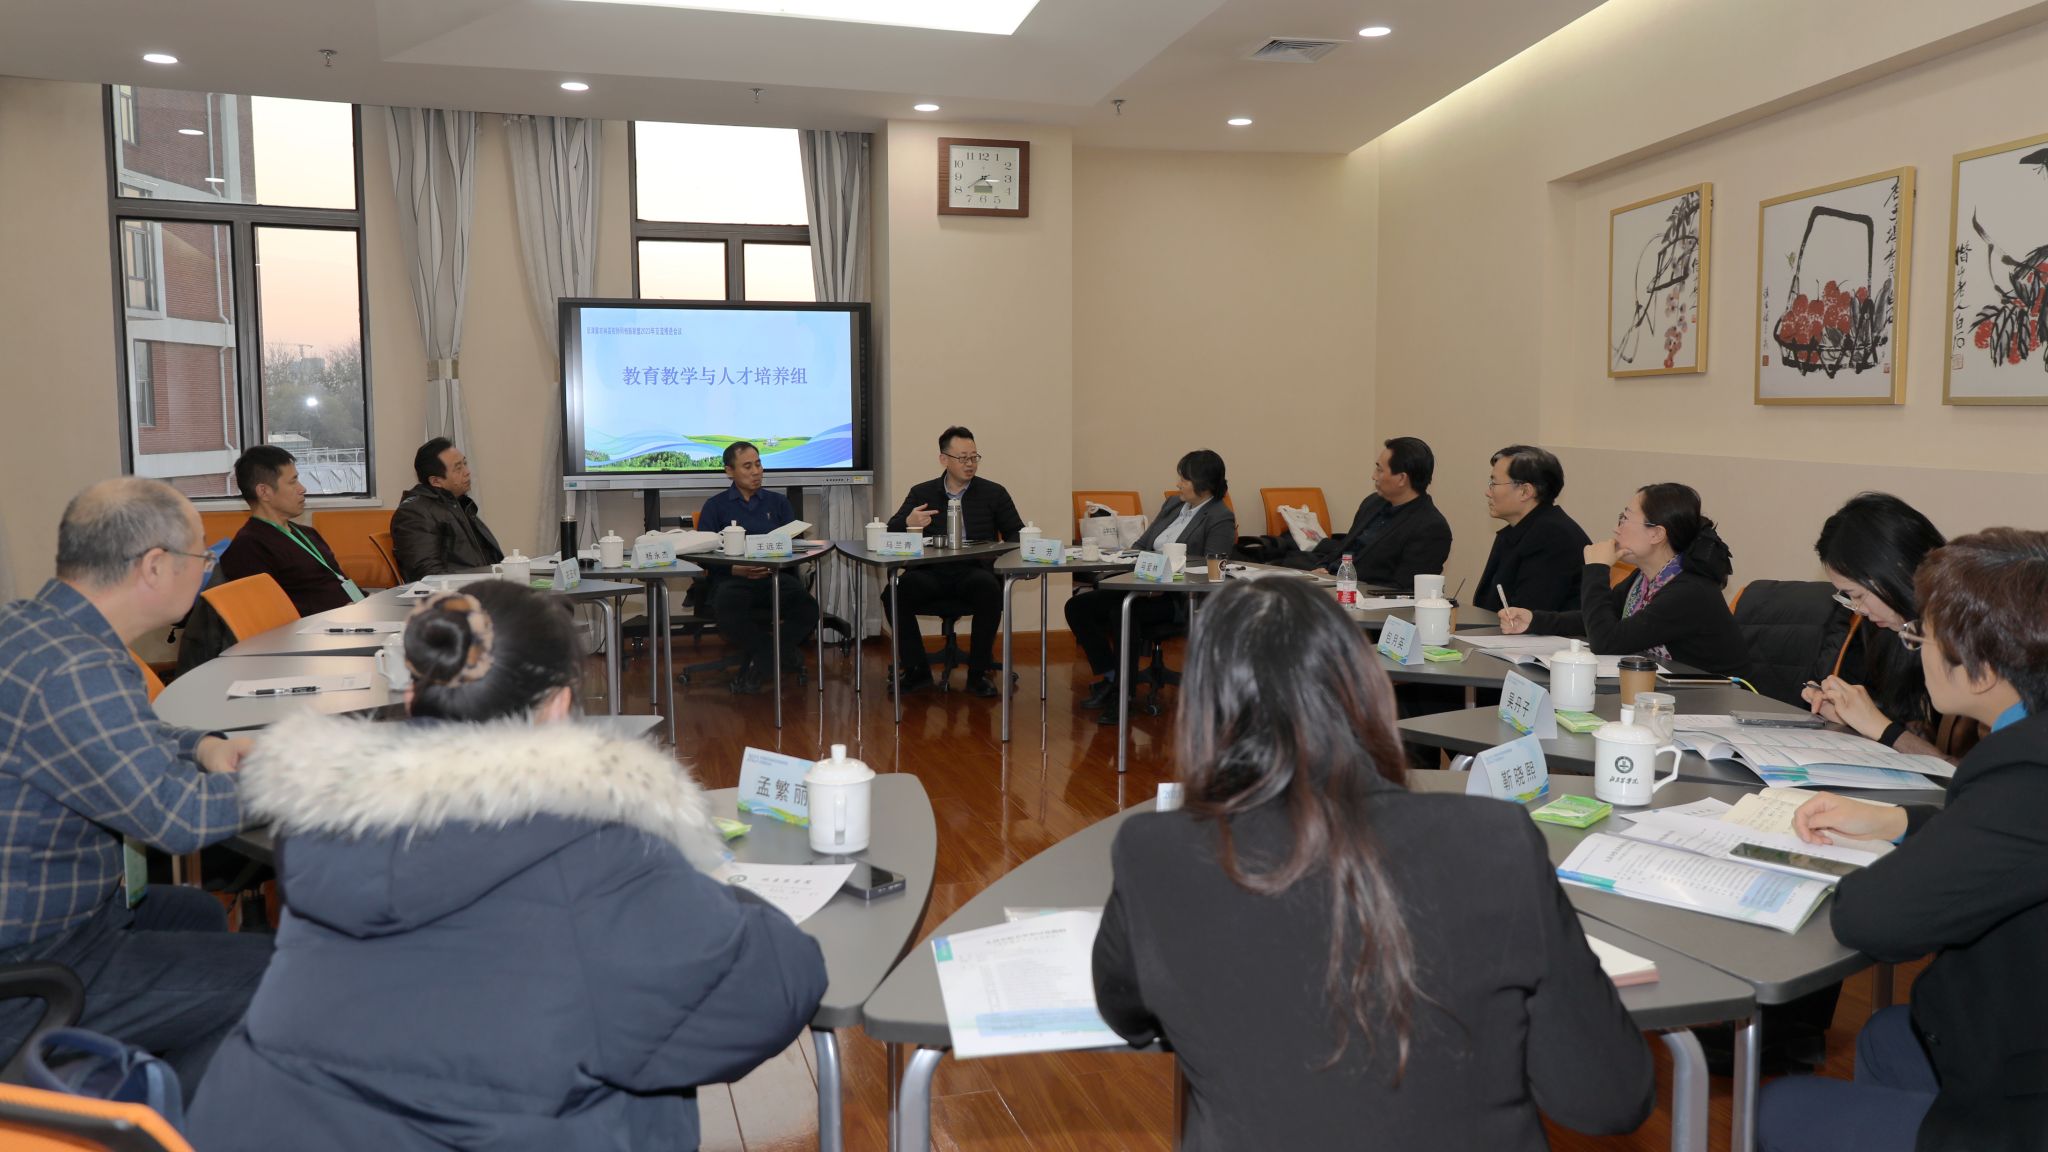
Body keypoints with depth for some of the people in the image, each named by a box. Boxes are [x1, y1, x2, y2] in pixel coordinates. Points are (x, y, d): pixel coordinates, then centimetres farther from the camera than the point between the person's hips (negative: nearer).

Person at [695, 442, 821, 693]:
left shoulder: (778, 502, 22)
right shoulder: (715, 507, 15)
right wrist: (736, 569, -15)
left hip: (776, 576, 2)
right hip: (731, 578, -2)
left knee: (807, 610, -31)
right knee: (727, 615, -38)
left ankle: (759, 661, -11)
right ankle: (783, 652, -12)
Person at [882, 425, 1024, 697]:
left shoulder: (994, 493, 13)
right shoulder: (921, 493, 15)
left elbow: (1017, 534, 11)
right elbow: (891, 532, 9)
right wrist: (908, 524, -16)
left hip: (974, 572, -1)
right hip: (931, 573, 1)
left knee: (990, 590, -36)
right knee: (893, 593, -28)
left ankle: (978, 672, -18)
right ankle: (916, 669, -8)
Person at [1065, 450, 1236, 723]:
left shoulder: (1221, 519, -7)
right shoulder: (1173, 504, 16)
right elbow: (1142, 545, 21)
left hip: (1182, 600, -8)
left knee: (1122, 612, -34)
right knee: (1077, 606, -7)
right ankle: (1109, 677, 0)